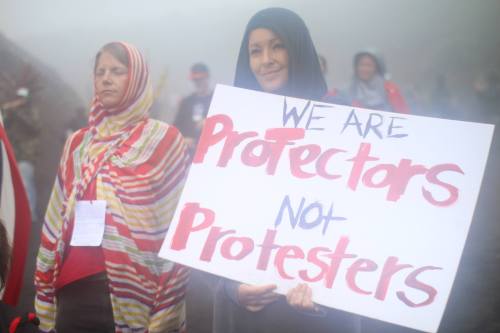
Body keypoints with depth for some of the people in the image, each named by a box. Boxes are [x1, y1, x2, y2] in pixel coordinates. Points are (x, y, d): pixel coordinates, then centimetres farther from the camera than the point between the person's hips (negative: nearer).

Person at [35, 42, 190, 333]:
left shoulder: (164, 139, 0)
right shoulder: (78, 143, 13)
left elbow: (178, 224, -3)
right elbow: (57, 219, 13)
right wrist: (45, 288, 8)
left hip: (135, 292, -4)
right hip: (75, 292, 4)